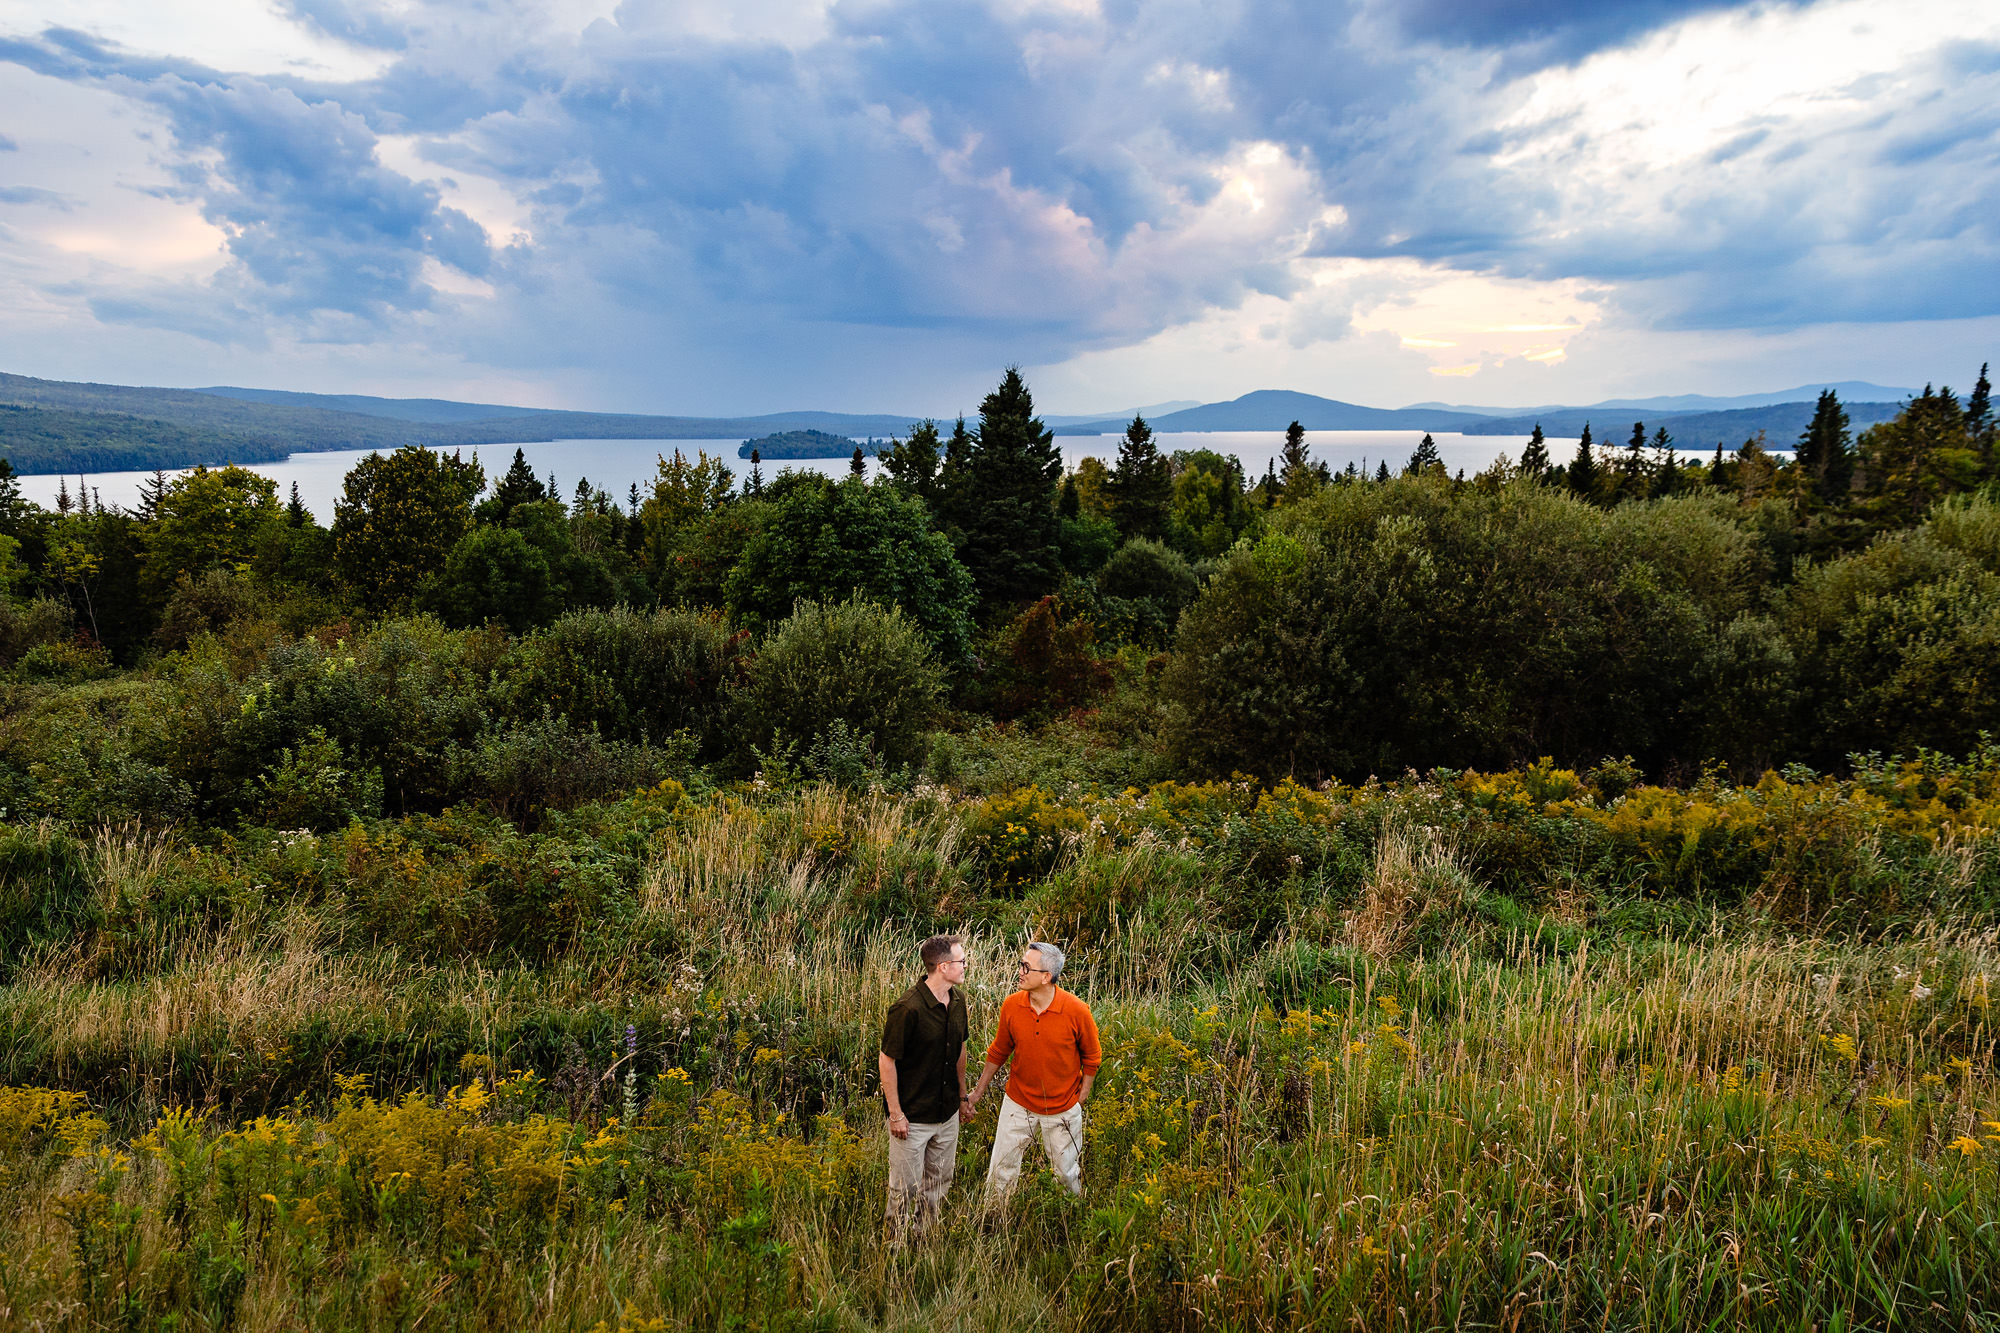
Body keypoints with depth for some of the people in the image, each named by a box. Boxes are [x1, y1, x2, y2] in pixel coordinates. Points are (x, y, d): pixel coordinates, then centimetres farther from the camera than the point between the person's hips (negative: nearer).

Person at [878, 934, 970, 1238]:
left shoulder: (957, 1000, -1)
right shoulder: (908, 1008, -25)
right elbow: (886, 1060, -18)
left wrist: (962, 1094, 18)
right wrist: (896, 1114, -16)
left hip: (947, 1112, 7)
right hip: (912, 1116, -7)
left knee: (940, 1180, 20)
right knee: (906, 1186, 6)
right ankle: (898, 1243, 27)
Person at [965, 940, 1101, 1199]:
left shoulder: (1076, 1011, -21)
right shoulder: (1011, 1006, -13)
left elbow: (1092, 1058, -4)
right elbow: (998, 1053, 4)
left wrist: (1081, 1100, -3)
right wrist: (977, 1093, 7)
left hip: (1063, 1109, -2)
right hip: (1018, 1104, 2)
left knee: (1067, 1173, 15)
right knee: (1001, 1170, 10)